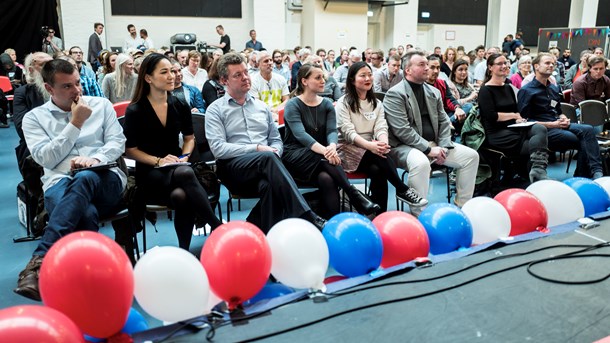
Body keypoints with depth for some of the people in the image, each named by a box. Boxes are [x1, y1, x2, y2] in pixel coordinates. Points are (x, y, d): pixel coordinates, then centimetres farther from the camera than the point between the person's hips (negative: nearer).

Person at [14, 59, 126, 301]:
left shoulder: (101, 105, 17)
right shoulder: (34, 117, 13)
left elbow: (117, 142, 9)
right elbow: (45, 158, -1)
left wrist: (95, 158, -13)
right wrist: (75, 124, -3)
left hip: (105, 180, 1)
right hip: (60, 183, 0)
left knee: (84, 180, -40)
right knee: (85, 212, -40)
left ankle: (40, 260, -47)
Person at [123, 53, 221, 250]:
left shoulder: (180, 106, 8)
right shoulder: (135, 111, -2)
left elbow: (189, 138, 19)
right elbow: (130, 150, 0)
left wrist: (184, 156, -1)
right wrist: (158, 161, -14)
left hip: (177, 168, 3)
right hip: (149, 172, -3)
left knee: (181, 195, -37)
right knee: (185, 175, -38)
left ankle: (184, 250, -25)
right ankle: (218, 227, -33)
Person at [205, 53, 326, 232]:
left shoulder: (261, 106, 23)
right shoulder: (216, 109, 8)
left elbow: (276, 140, 22)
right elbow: (218, 148, -6)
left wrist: (274, 152, -4)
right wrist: (257, 148, -13)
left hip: (265, 164, 4)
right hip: (234, 166, -3)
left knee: (269, 185, -36)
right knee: (268, 158, -37)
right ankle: (307, 218, -45)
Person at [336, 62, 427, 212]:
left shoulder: (376, 103, 15)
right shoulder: (344, 103, -1)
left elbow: (381, 127, 1)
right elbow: (348, 132, -13)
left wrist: (383, 143, -25)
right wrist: (370, 145, -31)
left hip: (372, 149, 4)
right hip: (349, 149, -3)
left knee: (377, 170, -32)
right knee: (379, 159, -35)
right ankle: (403, 190, -24)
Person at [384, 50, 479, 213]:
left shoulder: (434, 92, 14)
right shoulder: (395, 94, -11)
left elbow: (443, 121, 14)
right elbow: (402, 130, -19)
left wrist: (443, 147, -4)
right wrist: (428, 149, -20)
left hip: (434, 144, 8)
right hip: (405, 146, -8)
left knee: (471, 155, -3)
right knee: (421, 162, -39)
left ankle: (461, 206, 7)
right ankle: (419, 214, -26)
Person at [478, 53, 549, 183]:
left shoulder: (508, 88, 21)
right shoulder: (485, 90, -3)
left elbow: (516, 110, 20)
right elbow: (491, 116, -14)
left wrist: (519, 119, -3)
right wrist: (514, 115, -5)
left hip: (513, 128, 7)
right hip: (497, 134, -6)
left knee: (540, 128, -26)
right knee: (536, 144, -25)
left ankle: (538, 170, -34)